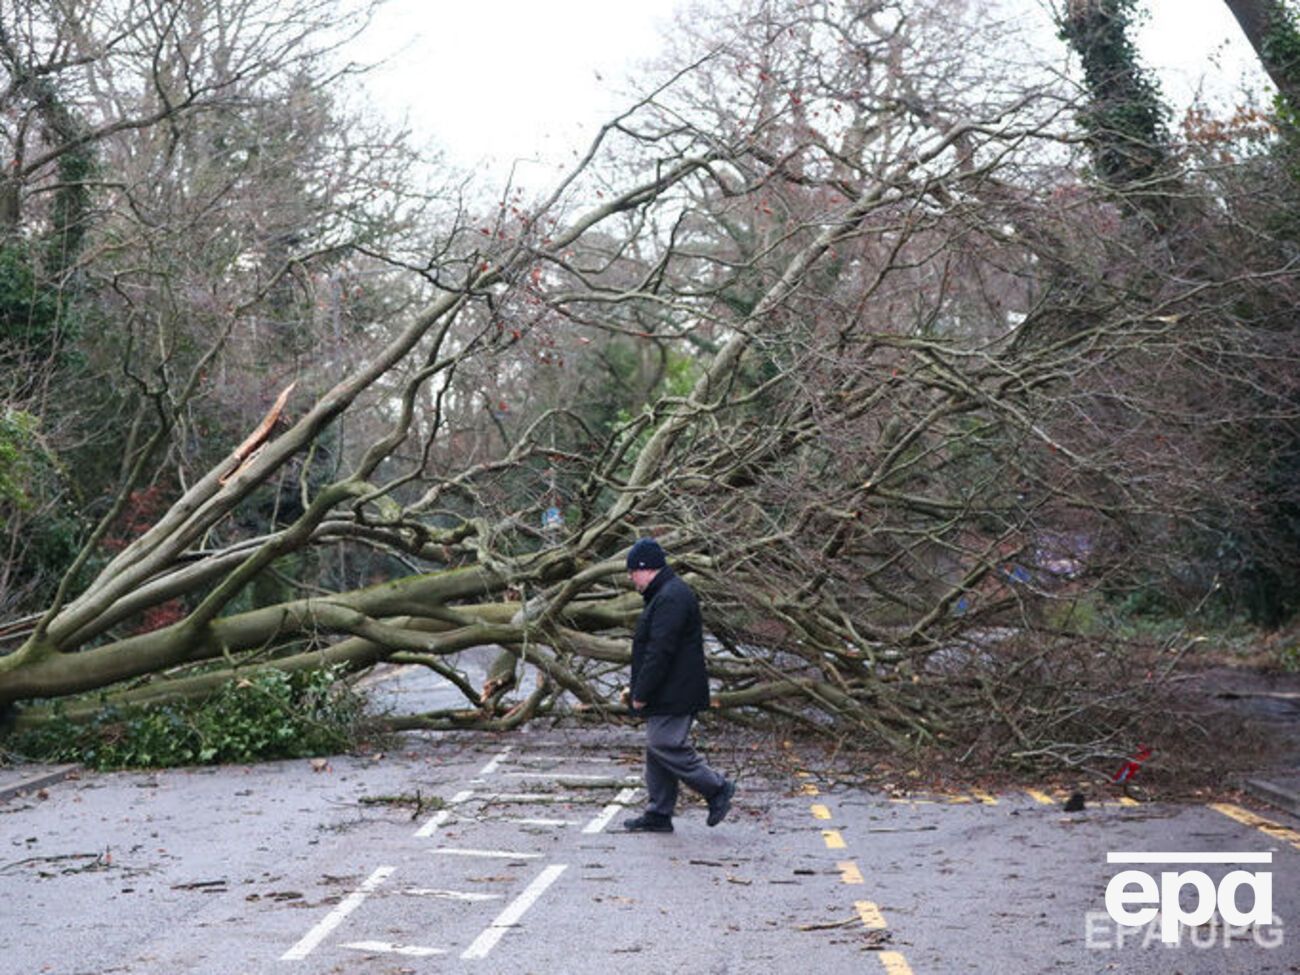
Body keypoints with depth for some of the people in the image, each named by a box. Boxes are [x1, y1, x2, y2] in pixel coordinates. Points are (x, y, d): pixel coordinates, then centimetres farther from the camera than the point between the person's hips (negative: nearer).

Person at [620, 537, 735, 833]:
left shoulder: (671, 598, -19)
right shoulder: (666, 594, 17)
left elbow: (660, 651, -24)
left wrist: (641, 693, -20)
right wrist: (636, 687, 22)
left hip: (673, 694, -11)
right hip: (667, 695, 11)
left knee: (666, 746, -10)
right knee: (658, 748, 12)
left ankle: (717, 788, 1)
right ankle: (658, 814, 17)